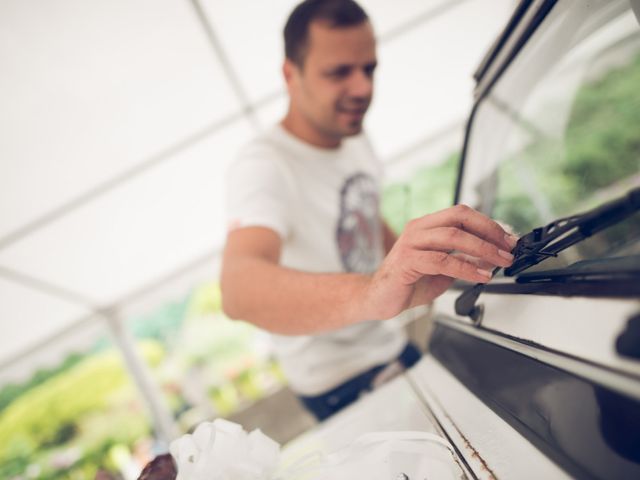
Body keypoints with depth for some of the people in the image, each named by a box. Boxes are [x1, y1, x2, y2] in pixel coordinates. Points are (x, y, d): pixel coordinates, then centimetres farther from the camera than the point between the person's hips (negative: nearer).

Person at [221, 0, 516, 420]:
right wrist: (369, 292, -64)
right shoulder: (263, 165, -27)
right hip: (338, 383, -7)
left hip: (394, 347, 8)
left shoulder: (358, 143, 1)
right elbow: (239, 290, -47)